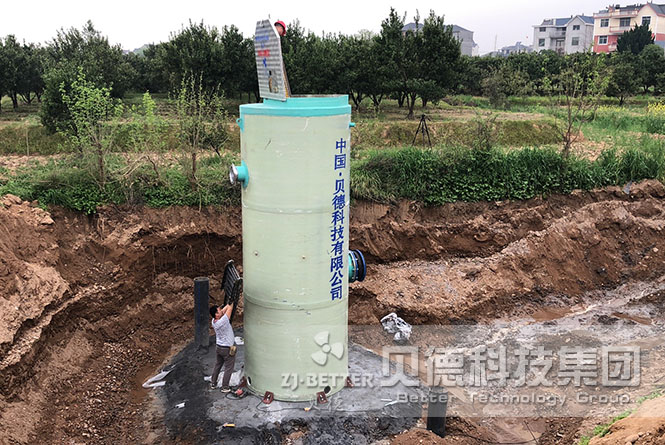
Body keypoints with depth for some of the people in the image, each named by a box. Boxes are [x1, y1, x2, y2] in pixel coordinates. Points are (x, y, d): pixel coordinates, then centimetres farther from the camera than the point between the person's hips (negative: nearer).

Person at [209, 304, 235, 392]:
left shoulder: (214, 321, -9)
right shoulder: (223, 321, -31)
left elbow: (224, 310, 2)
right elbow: (229, 309, -23)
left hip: (218, 347, 7)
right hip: (228, 349, -7)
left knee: (217, 365, 24)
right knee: (228, 368, 9)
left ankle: (213, 384, 35)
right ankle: (225, 387, 17)